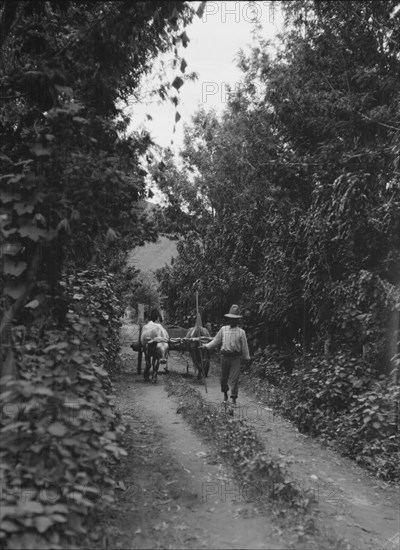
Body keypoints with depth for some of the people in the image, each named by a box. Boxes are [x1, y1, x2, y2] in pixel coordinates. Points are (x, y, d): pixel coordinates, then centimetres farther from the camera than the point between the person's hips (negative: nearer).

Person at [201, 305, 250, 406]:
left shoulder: (241, 332, 1)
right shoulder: (223, 329, 6)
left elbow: (244, 346, 5)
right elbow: (216, 341, 12)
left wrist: (247, 358, 6)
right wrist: (206, 346, 6)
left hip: (235, 358, -2)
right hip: (224, 356, 2)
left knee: (234, 378, -5)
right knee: (224, 377, 10)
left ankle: (234, 399, 1)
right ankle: (225, 394, 32)